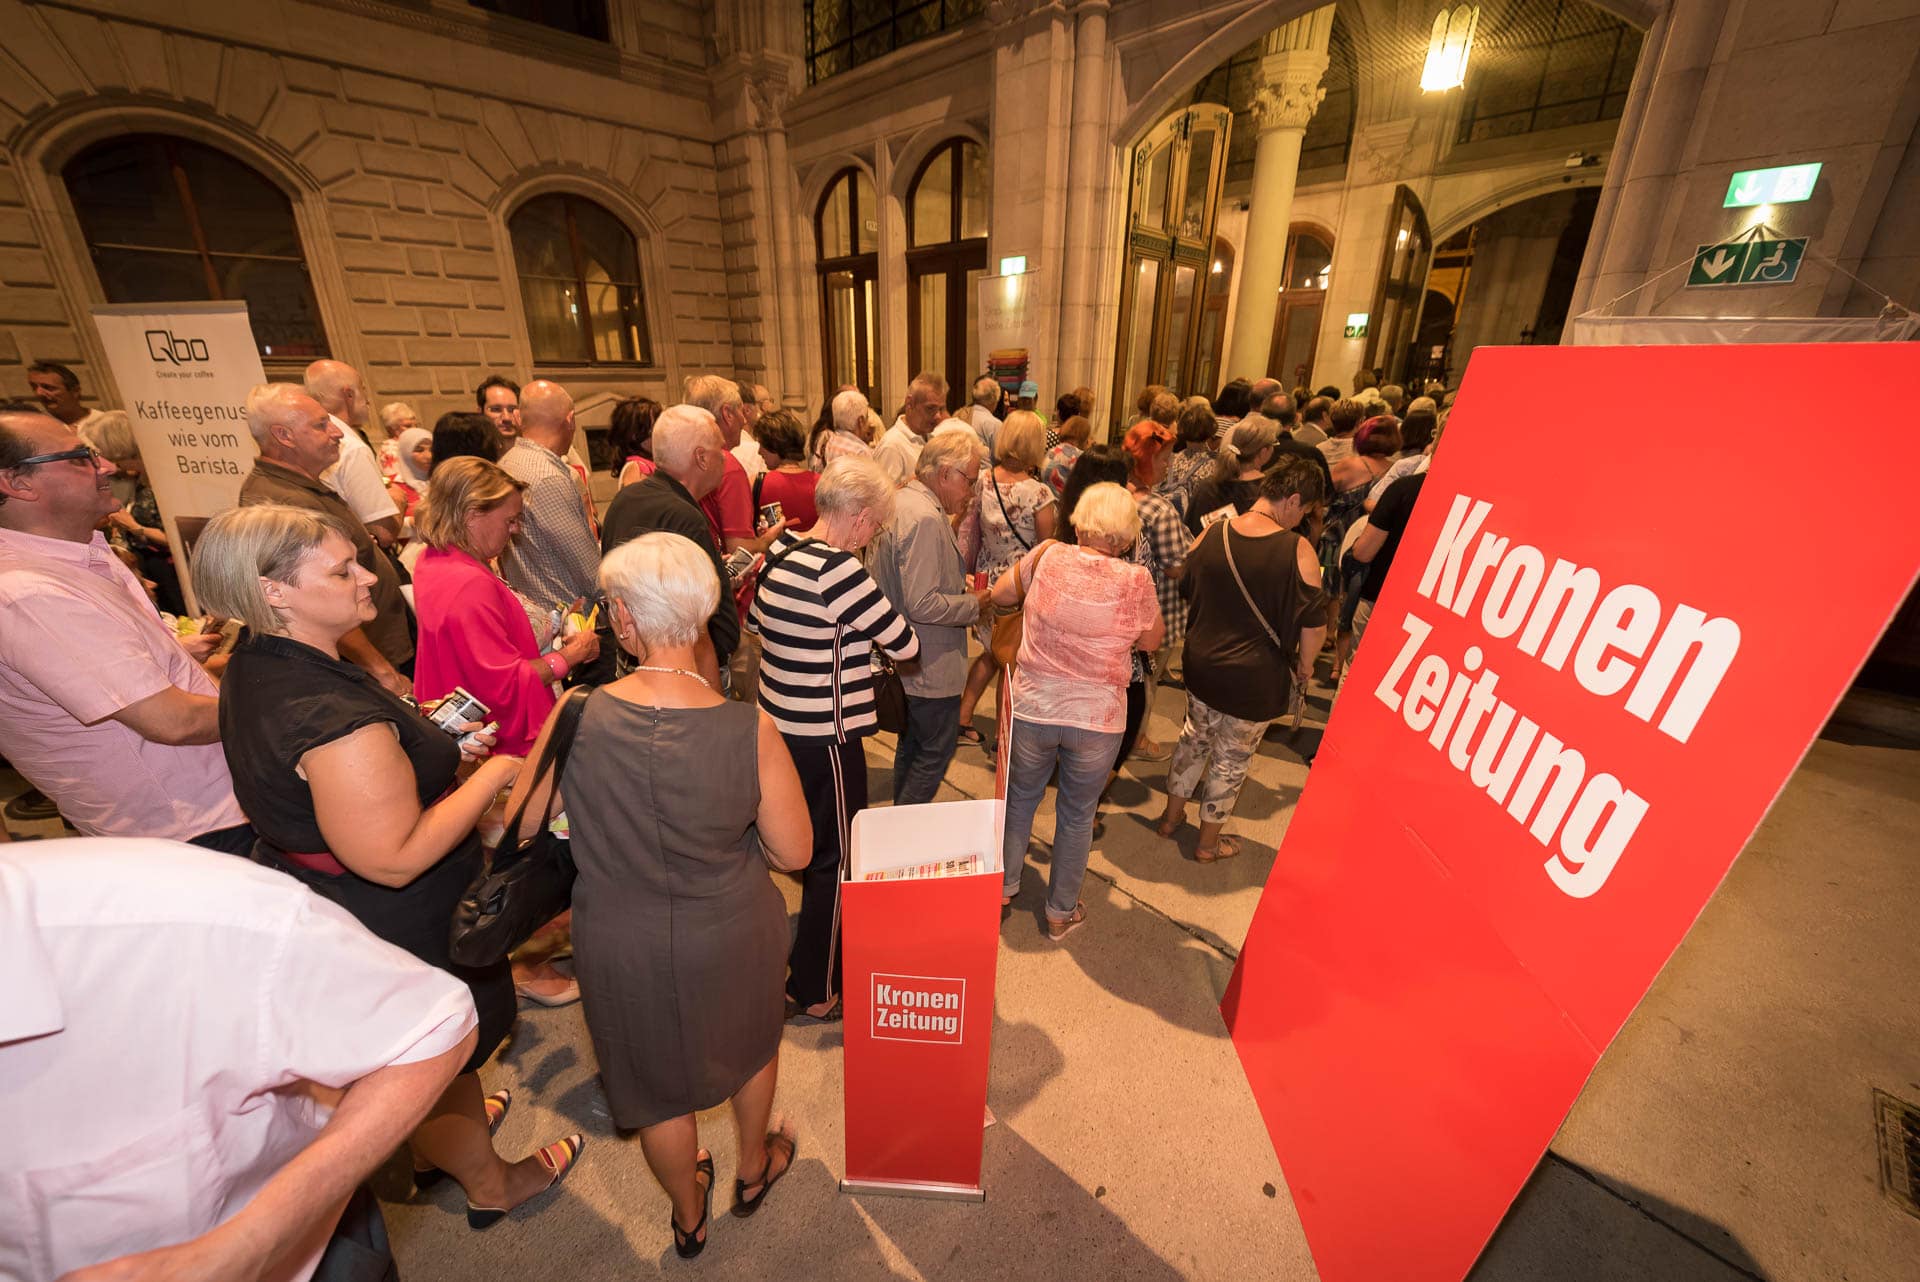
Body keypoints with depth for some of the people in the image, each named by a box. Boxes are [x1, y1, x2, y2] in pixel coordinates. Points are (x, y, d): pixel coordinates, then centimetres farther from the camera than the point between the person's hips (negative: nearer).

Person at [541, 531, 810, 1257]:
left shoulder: (578, 718, -23)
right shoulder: (748, 730, -26)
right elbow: (794, 852, -16)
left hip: (622, 945, 1)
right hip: (732, 937, 0)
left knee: (660, 1079, 29)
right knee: (751, 1042, 32)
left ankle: (689, 1216, 56)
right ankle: (753, 1169, 60)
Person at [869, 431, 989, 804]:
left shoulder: (900, 501, 8)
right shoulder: (926, 518, -23)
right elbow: (923, 605, -28)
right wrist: (973, 604, -14)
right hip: (930, 668, -10)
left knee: (912, 746, 24)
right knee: (937, 752, 7)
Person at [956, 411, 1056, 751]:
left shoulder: (982, 480, -5)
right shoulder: (1039, 492, -20)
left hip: (988, 579, 5)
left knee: (992, 652, 25)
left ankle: (963, 716, 30)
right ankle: (1002, 734, 27)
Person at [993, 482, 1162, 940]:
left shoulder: (1049, 555, -8)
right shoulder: (1134, 580, -13)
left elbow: (1000, 594, 6)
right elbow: (1152, 642, 2)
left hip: (1032, 709, 1)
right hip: (1098, 719, -1)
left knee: (1020, 798, 24)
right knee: (1077, 815, 19)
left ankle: (1003, 888, 43)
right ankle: (1061, 912, 37)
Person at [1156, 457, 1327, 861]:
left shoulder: (1211, 535, -5)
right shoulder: (1298, 550, -18)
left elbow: (1184, 593, 7)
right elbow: (1313, 623, -13)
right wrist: (1304, 666, 5)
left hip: (1201, 662, 4)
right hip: (1256, 677, -4)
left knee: (1195, 735, 25)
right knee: (1232, 756, 14)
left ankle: (1172, 816, 41)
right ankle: (1209, 842, 32)